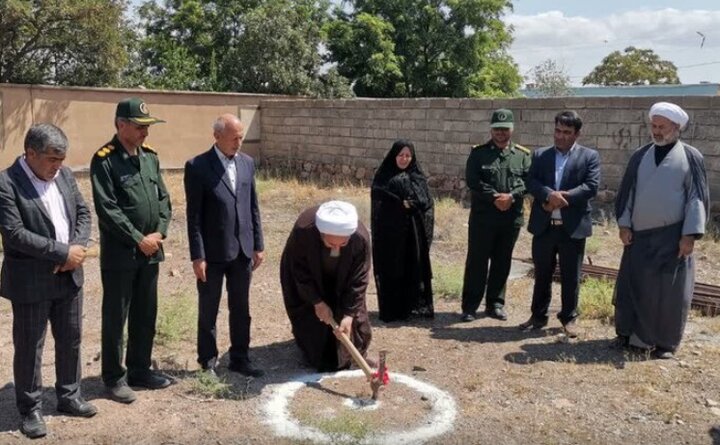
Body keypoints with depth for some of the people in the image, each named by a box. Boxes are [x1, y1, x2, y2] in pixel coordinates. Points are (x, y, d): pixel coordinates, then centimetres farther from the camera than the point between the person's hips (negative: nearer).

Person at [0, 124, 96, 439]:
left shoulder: (64, 175, 4)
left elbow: (83, 213, 7)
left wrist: (76, 250, -10)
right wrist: (63, 252, -19)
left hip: (69, 277, 6)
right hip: (30, 282, -6)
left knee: (71, 341, 16)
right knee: (29, 348, 7)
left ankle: (69, 397, 33)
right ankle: (30, 410, 23)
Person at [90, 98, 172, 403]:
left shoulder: (150, 156, 8)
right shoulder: (104, 160, -12)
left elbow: (163, 198, 10)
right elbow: (107, 209, -17)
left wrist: (159, 233, -4)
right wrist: (138, 239, -15)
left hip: (150, 251, 7)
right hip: (119, 254, -6)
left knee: (146, 316, 15)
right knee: (115, 318, 6)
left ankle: (140, 370, 29)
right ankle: (114, 378, 19)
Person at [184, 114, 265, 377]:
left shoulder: (247, 163, 7)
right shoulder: (198, 166, -9)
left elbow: (253, 207, 11)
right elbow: (194, 215, -10)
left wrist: (258, 245, 8)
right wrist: (197, 255, -13)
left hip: (242, 250, 5)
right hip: (212, 252, -5)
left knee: (241, 309, 13)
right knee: (208, 311, 9)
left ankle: (239, 358, 27)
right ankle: (208, 362, 24)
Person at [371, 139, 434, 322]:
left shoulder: (418, 177, 12)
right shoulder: (383, 176, 3)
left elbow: (426, 202, 4)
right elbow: (379, 203, -7)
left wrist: (410, 205, -12)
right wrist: (400, 205, -14)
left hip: (414, 231, 3)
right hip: (390, 230, -3)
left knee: (414, 269, 5)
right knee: (391, 270, 0)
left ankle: (413, 307, 14)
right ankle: (391, 310, 7)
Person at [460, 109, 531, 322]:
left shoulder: (522, 155, 8)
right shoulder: (478, 153, 2)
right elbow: (472, 180, -8)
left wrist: (512, 196, -17)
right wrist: (494, 197, -17)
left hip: (511, 218, 3)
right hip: (482, 216, -2)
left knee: (502, 262, 10)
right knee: (477, 261, 1)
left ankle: (495, 303, 23)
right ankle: (470, 306, 9)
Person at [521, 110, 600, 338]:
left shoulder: (589, 156, 1)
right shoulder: (540, 155, 8)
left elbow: (591, 187, -9)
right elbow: (531, 182, -3)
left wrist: (562, 196, -17)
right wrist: (550, 194, -22)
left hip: (573, 227, -2)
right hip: (544, 225, 2)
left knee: (570, 276, 7)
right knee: (542, 274, 13)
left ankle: (569, 318, 22)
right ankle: (538, 316, 25)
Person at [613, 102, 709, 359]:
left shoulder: (691, 158, -1)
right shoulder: (640, 156, 9)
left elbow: (697, 197, -5)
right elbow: (627, 191, 10)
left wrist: (690, 234, -12)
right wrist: (624, 224, 1)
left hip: (673, 237, -3)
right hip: (639, 235, 3)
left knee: (669, 292, 3)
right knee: (631, 285, 8)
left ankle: (665, 343, 14)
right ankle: (628, 333, 21)